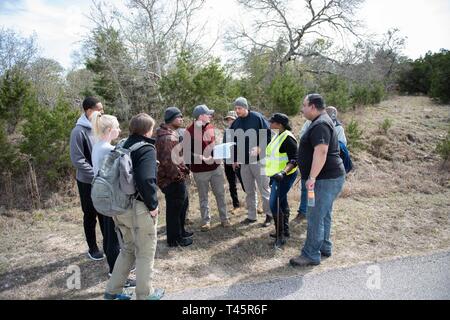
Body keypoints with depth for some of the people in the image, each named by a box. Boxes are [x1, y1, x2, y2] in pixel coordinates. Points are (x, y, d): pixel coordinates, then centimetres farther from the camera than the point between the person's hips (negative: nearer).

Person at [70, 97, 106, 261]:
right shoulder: (79, 131, -17)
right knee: (90, 215, 10)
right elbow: (77, 160, -19)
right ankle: (93, 248, 27)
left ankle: (108, 244, 31)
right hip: (88, 182, -5)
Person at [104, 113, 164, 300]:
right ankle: (145, 295, 24)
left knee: (128, 248, 25)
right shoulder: (147, 149, -15)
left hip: (120, 206, 8)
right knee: (145, 252, 9)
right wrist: (153, 205, -17)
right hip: (139, 208, -8)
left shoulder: (124, 146, 10)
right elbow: (145, 180, -29)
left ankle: (112, 290, 32)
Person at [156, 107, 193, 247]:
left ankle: (180, 231, 39)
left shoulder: (172, 133, 12)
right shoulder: (167, 137, -23)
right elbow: (167, 161, -29)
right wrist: (178, 176, -20)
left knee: (183, 203, 23)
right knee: (174, 208, 3)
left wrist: (183, 169, 15)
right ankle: (174, 239, 19)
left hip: (177, 178, 11)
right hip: (172, 180, -11)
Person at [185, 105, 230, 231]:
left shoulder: (210, 126, 5)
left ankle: (224, 219, 23)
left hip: (216, 166, 5)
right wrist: (202, 158, -21)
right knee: (203, 196, 9)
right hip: (200, 170, -4)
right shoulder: (189, 131, -12)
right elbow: (187, 152, -11)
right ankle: (206, 221, 22)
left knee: (220, 193, 10)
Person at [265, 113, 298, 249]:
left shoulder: (287, 138, -18)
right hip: (276, 176, 10)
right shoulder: (278, 136, 12)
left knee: (275, 204, -10)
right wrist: (272, 174, 26)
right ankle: (285, 231, 29)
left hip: (284, 176, -10)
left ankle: (280, 235, 1)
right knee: (282, 203, 17)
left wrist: (283, 172, -35)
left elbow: (294, 160, -21)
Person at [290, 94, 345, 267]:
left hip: (326, 179, -11)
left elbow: (321, 151, -30)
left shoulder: (320, 125, -18)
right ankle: (324, 247, 30)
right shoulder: (322, 122, 17)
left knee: (315, 217, -5)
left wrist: (312, 177, -31)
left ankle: (311, 255, 5)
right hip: (328, 178, 11)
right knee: (324, 214, 18)